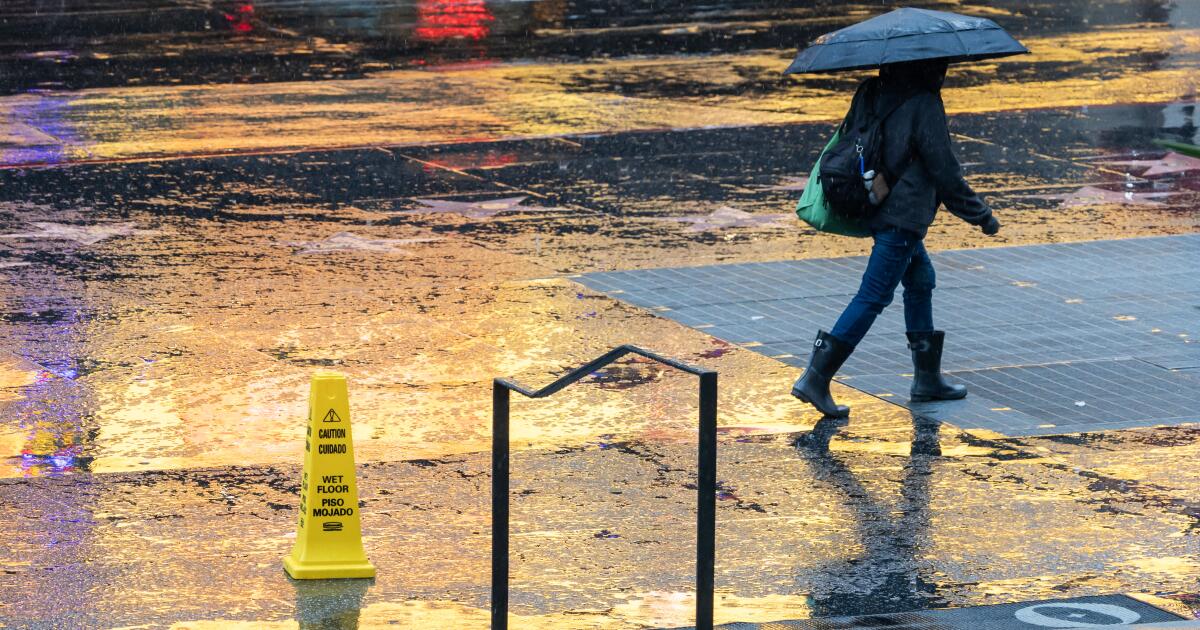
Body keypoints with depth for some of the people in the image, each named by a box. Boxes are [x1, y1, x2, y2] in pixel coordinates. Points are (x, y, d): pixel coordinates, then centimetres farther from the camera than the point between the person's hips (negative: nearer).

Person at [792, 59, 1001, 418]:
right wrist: (982, 217, -3)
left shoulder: (871, 92, 6)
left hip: (874, 207, 9)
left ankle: (927, 379, 28)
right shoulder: (923, 104, -17)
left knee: (921, 281, 22)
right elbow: (945, 172, -14)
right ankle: (816, 379, -11)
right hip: (903, 216, -9)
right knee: (873, 297, -7)